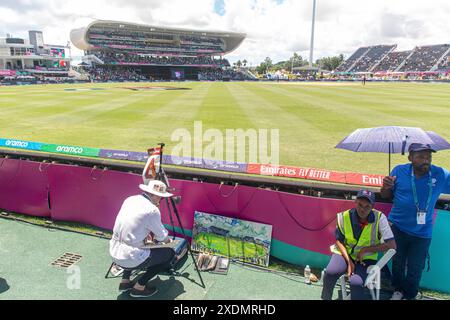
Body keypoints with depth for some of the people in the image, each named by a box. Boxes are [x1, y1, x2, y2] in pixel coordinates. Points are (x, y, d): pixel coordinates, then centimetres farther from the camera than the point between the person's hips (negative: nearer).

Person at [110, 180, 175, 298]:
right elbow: (162, 236, -1)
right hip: (129, 259, -7)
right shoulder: (152, 209, -16)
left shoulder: (129, 200, 4)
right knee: (169, 253, 8)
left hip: (114, 253, 8)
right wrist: (168, 241, 20)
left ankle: (125, 281, 28)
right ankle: (139, 287, 8)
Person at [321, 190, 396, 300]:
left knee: (356, 283, -28)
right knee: (330, 273, -25)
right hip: (345, 253, 1)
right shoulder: (344, 217, -12)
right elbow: (339, 241, -1)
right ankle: (326, 297, 1)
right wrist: (348, 261, -13)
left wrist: (366, 249, -18)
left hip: (366, 258, -1)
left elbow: (391, 245, -16)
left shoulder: (379, 218, -16)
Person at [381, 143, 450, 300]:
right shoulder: (399, 171, -9)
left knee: (415, 269, 10)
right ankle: (398, 290, 41)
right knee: (398, 263, 17)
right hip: (397, 227, 0)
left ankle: (409, 296, 35)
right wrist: (386, 187, -22)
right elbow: (386, 196, 0)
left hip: (422, 233, 0)